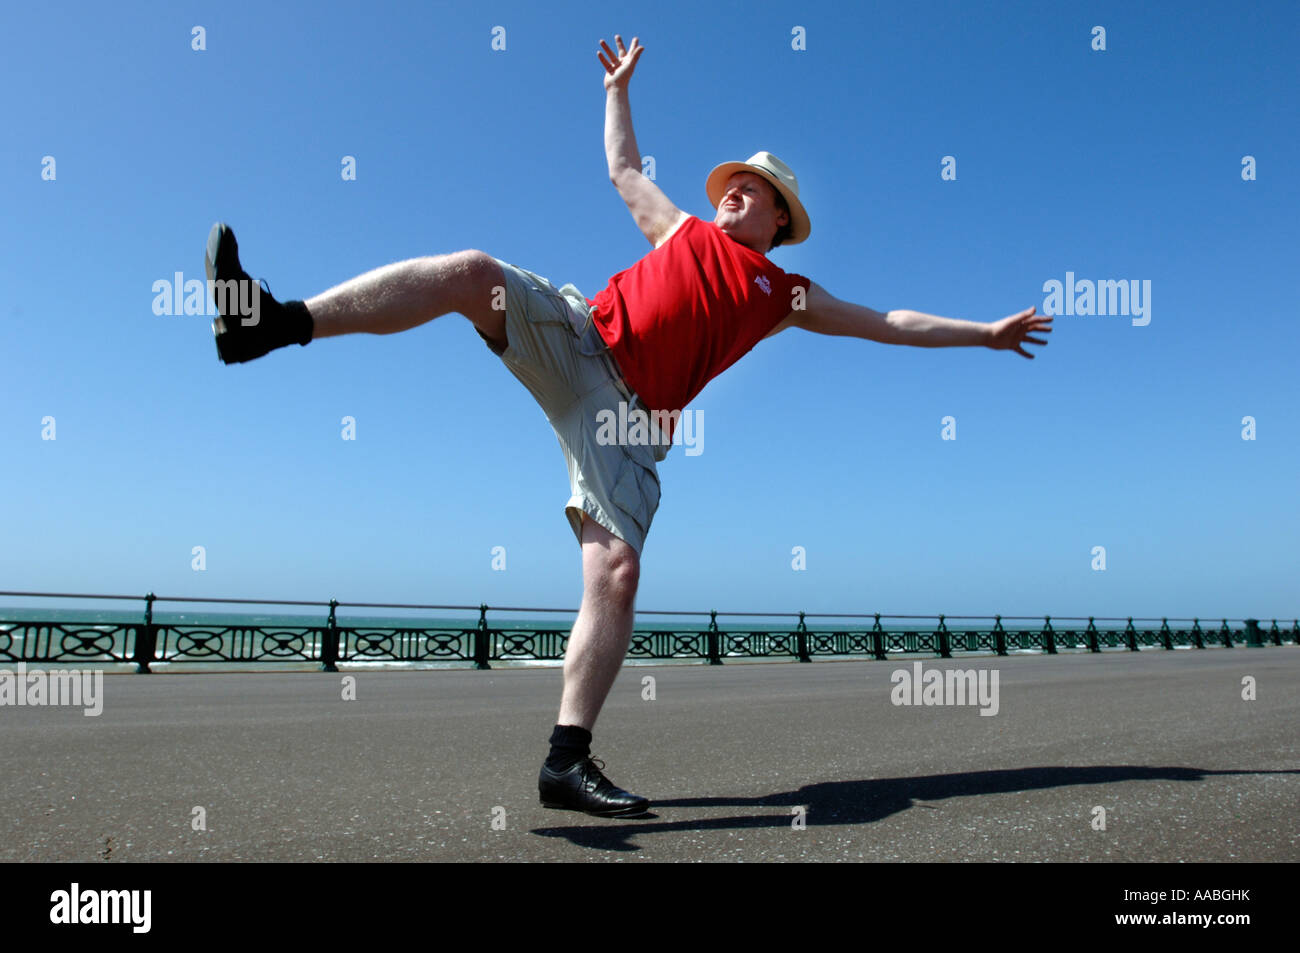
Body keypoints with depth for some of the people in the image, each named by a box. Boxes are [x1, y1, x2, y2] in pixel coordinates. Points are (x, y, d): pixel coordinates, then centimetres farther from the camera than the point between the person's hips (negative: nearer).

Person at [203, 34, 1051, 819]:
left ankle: (568, 761, -15)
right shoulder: (684, 231, 26)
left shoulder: (790, 296, 22)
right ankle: (272, 322, -30)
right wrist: (620, 87, 39)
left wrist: (986, 332, 26)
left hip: (631, 413, -1)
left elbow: (890, 323, 25)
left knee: (617, 572, -20)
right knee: (472, 272, -25)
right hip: (573, 336, 2)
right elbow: (624, 167, 37)